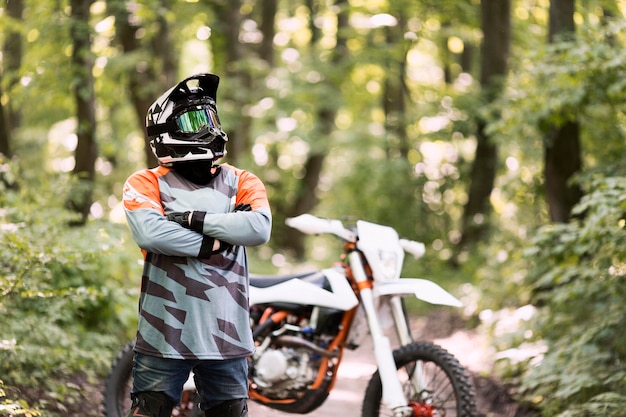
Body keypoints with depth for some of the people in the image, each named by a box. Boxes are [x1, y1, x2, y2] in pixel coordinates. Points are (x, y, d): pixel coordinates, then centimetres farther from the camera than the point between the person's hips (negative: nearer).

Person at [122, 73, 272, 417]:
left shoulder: (241, 183, 9)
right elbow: (150, 232, -19)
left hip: (225, 335, 3)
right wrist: (214, 244, -13)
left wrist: (196, 219, -15)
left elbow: (260, 228, -11)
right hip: (165, 335, -3)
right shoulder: (147, 183, 1)